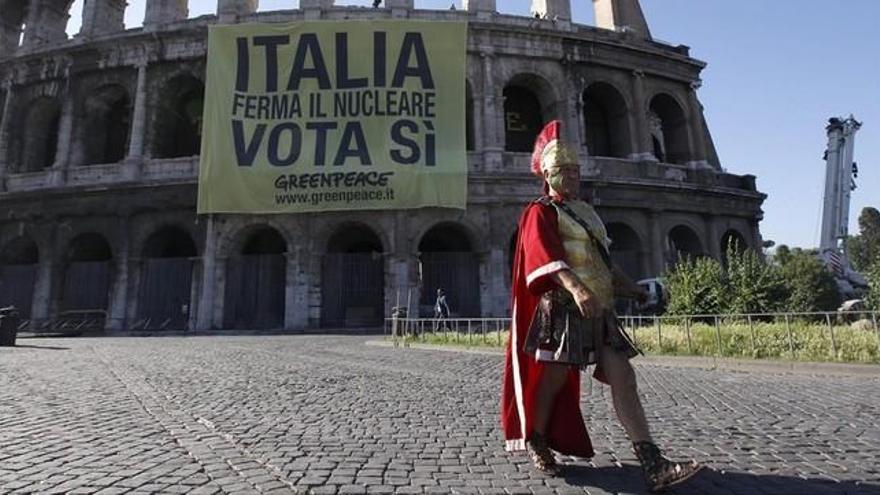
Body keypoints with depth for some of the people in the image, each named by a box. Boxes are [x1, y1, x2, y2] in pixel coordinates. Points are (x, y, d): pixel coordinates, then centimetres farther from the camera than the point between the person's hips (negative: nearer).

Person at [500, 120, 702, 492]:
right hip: (563, 307, -7)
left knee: (623, 379, -2)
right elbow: (547, 256, -21)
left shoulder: (584, 211, 22)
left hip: (599, 309, 7)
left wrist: (629, 287, 16)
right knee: (554, 378, 3)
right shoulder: (540, 212, -3)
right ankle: (535, 442, 27)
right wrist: (576, 288, -36)